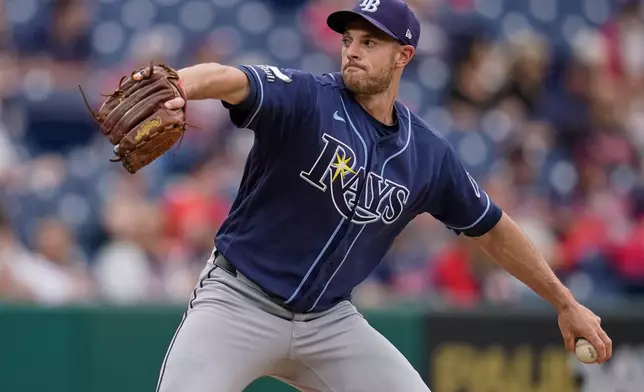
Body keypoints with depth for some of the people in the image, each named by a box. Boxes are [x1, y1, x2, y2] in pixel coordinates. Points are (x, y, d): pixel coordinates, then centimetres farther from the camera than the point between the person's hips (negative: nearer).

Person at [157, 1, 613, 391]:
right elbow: (232, 80, -36)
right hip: (240, 300, -4)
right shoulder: (306, 99, -14)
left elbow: (491, 229, 15)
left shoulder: (429, 155, 1)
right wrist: (179, 86, -60)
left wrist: (565, 303, 20)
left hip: (330, 320, 5)